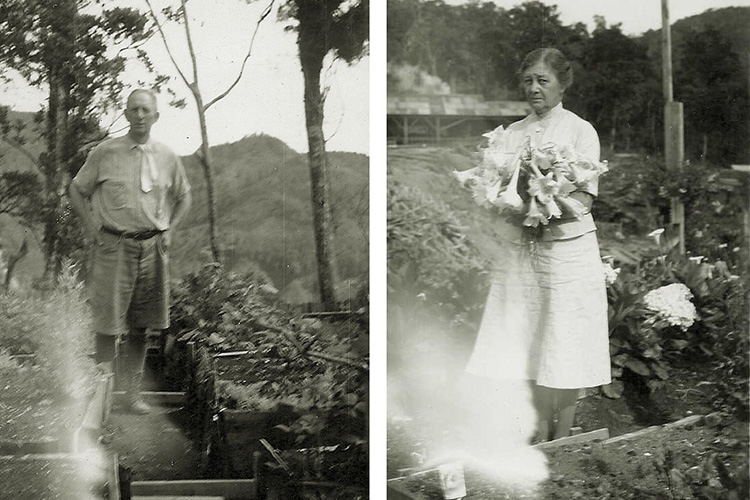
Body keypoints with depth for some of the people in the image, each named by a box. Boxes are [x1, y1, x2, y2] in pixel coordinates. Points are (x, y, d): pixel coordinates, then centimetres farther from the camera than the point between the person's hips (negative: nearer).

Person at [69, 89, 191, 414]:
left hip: (153, 247, 3)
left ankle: (133, 392, 19)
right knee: (108, 325, -7)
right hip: (113, 245, -3)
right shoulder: (105, 153, -2)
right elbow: (76, 191, 8)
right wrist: (93, 229, -1)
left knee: (139, 327, 8)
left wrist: (168, 230, 11)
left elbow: (183, 197, 23)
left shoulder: (167, 158, 6)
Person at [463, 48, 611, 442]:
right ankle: (541, 436, 12)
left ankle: (562, 439, 11)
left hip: (566, 249, -4)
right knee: (531, 345, 4)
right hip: (519, 251, 4)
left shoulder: (580, 130, -1)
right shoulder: (512, 133, 12)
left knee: (565, 345, 1)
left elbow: (583, 198, -9)